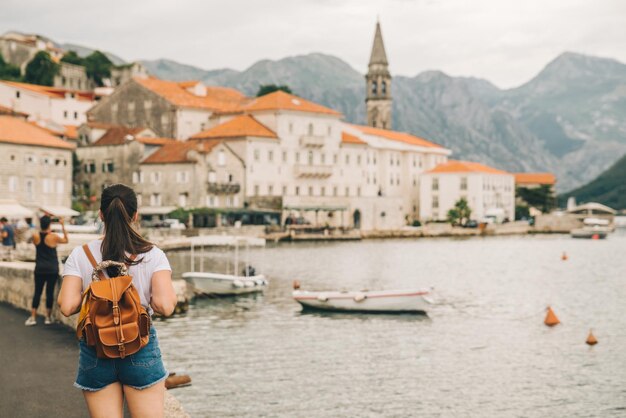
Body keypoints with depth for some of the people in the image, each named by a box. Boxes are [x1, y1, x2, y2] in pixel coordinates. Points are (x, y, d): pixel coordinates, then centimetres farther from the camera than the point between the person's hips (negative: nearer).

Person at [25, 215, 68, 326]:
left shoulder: (35, 236, -5)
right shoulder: (53, 237, -11)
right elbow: (66, 241, 6)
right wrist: (63, 226, 9)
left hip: (39, 270, 2)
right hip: (52, 270, -2)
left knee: (37, 292, 7)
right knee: (50, 292, 5)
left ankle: (33, 317, 5)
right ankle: (48, 317, 10)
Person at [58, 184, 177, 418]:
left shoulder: (80, 256, -3)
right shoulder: (152, 255, -6)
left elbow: (66, 306, -11)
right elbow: (165, 306, -17)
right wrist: (144, 300, 5)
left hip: (96, 352, 1)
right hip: (140, 349, -1)